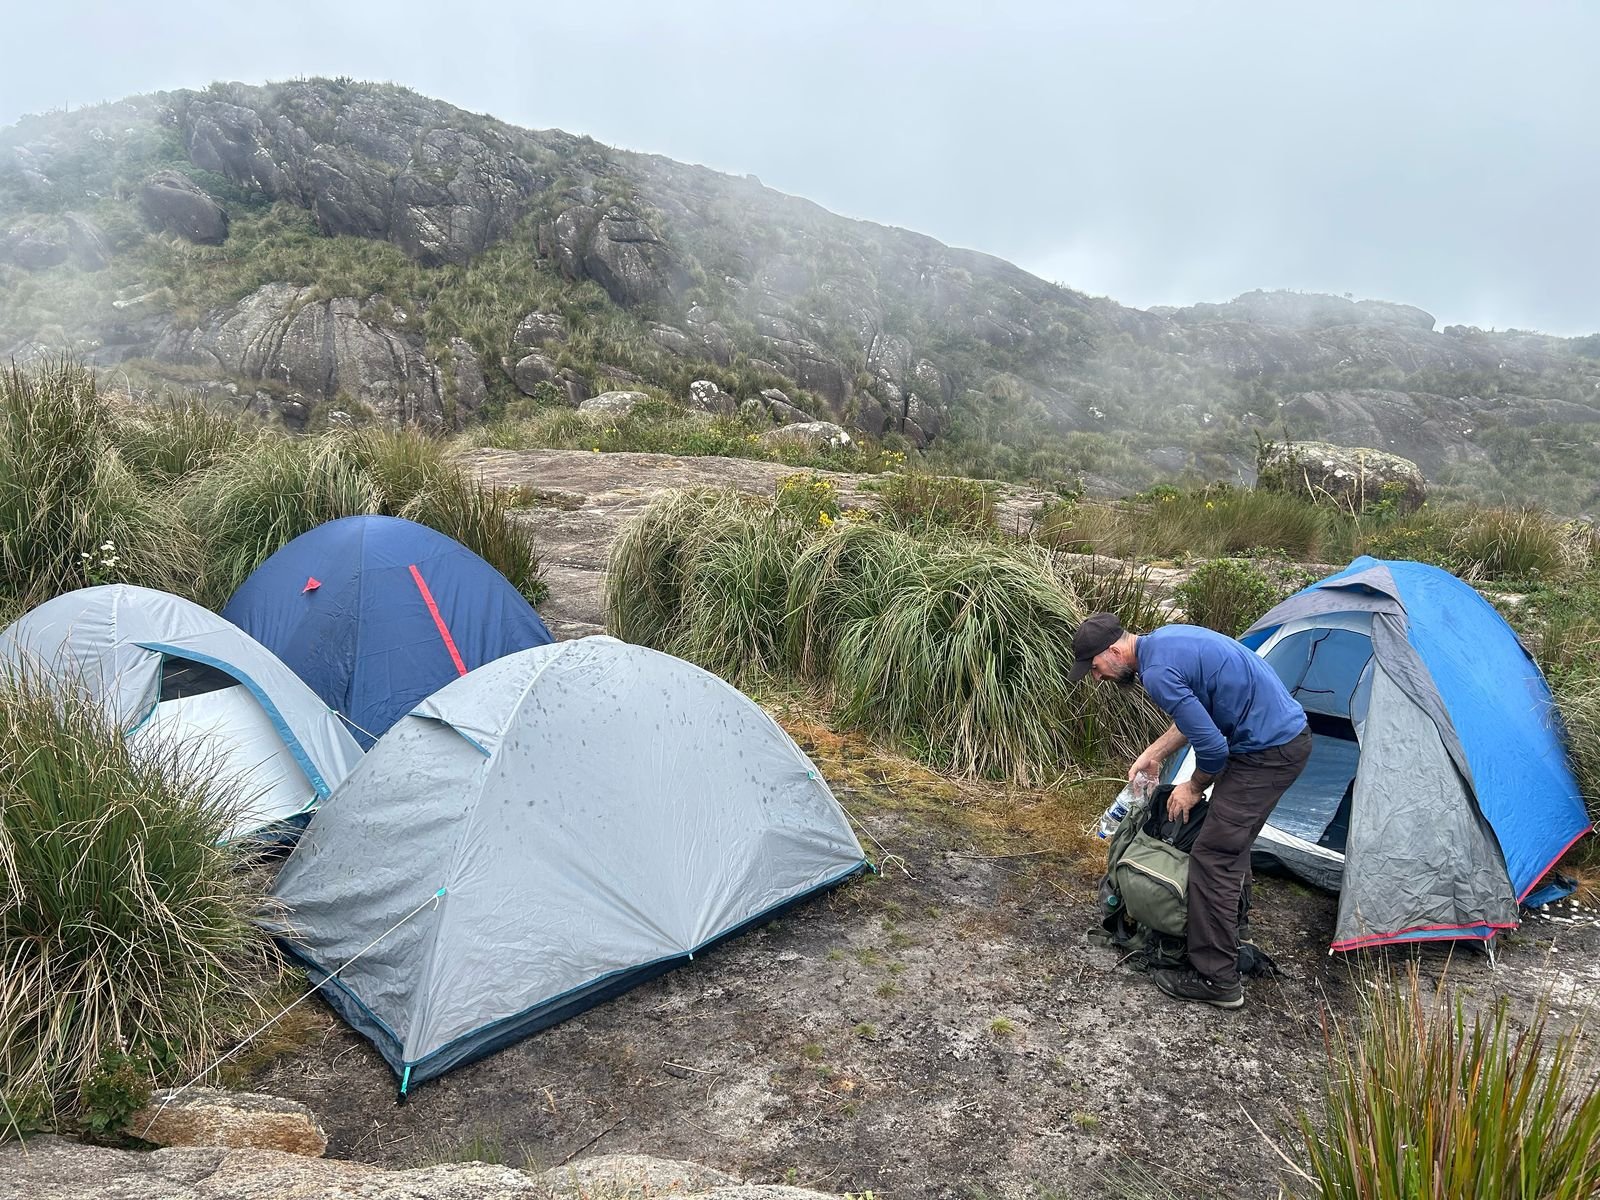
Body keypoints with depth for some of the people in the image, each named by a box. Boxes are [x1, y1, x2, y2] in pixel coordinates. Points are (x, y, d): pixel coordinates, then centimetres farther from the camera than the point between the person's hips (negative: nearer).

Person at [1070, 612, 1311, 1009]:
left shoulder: (1158, 672, -22)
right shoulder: (1166, 638, 9)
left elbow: (1212, 746, -19)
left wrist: (1193, 789, -1)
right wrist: (1154, 754, 21)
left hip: (1267, 752, -10)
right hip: (1291, 731, 10)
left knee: (1212, 858, -4)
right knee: (1231, 847, 22)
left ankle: (1216, 979, 4)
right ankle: (1227, 939, 37)